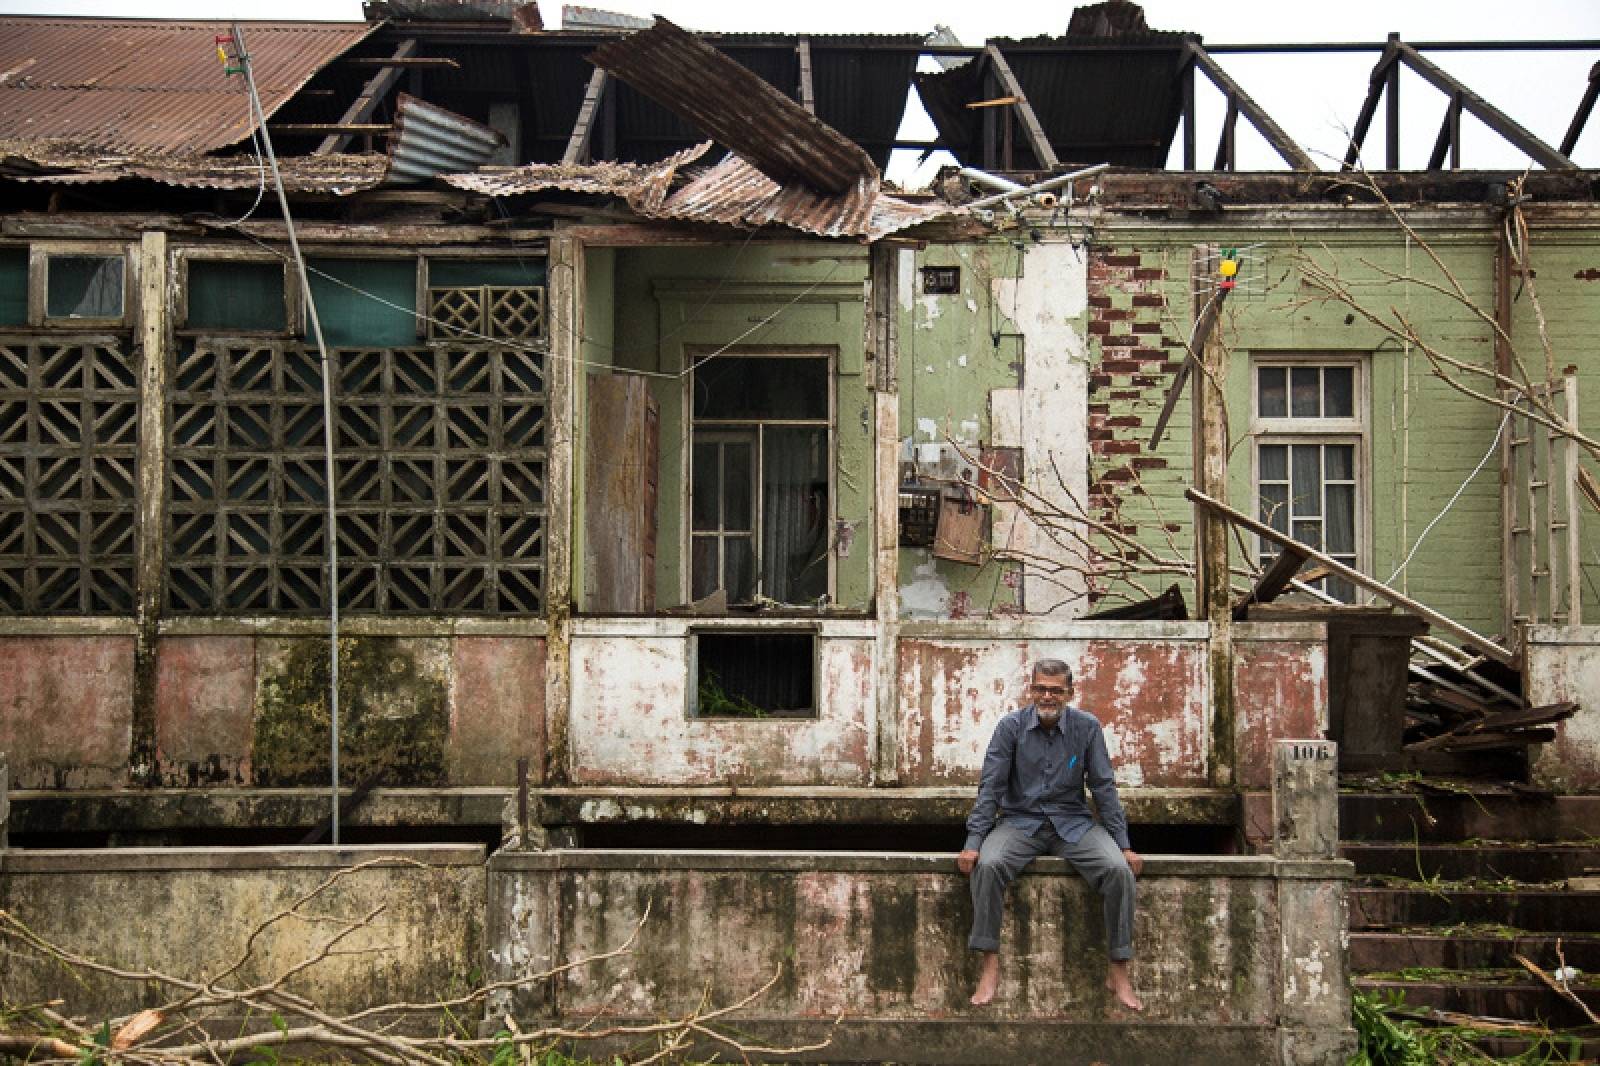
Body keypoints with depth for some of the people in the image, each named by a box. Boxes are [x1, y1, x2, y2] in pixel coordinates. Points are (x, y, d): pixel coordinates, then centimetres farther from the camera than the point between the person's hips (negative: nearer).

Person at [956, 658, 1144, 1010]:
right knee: (988, 865, -31)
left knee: (1119, 870, -25)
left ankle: (1118, 970, -10)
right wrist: (973, 842, -12)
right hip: (1020, 820, -1)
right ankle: (990, 964, -18)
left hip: (1073, 823, 1)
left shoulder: (1087, 727, -3)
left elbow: (1104, 787, 1)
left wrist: (1124, 845, -3)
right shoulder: (1011, 726, -6)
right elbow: (990, 787, -5)